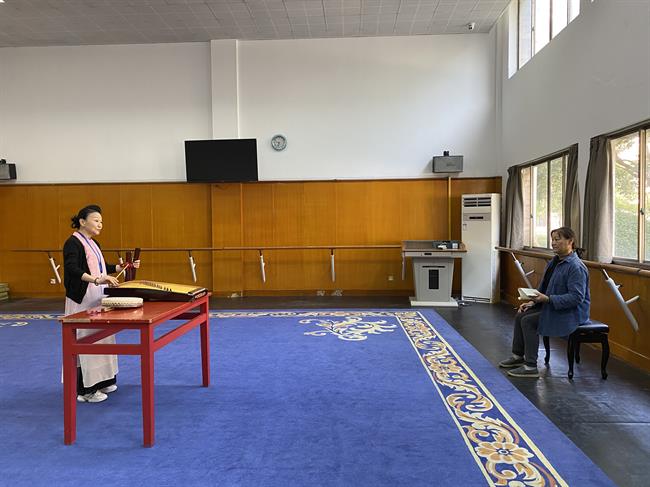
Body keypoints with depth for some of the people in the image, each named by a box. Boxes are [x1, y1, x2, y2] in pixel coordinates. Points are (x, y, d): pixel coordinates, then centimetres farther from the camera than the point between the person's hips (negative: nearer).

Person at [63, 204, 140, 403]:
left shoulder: (93, 243, 14)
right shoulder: (73, 243, -12)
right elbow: (72, 270, -26)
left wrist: (125, 266, 14)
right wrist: (96, 279, -40)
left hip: (97, 299, 9)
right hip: (82, 300, -9)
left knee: (100, 339, 13)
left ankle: (101, 381, 24)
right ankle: (84, 389, 5)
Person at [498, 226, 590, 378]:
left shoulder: (576, 267, -21)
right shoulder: (554, 262, 9)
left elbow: (576, 297, -27)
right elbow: (545, 287, 17)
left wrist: (548, 299, -30)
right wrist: (533, 301, 2)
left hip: (571, 314, -10)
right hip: (553, 307, 10)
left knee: (528, 321, -20)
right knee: (521, 315, 2)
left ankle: (531, 367, -12)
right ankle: (518, 356, 14)